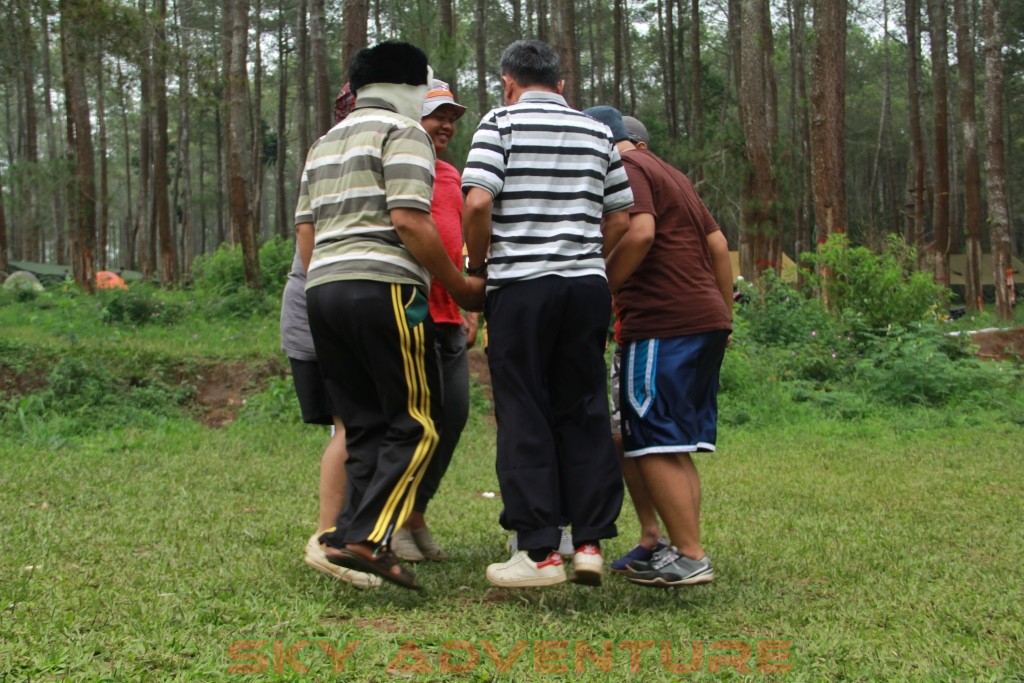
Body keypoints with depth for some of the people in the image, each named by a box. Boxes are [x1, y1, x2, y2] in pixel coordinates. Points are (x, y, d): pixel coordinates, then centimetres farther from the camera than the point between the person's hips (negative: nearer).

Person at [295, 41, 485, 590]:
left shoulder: (325, 144, 25)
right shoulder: (402, 132, 1)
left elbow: (305, 232, 20)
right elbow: (408, 220, -12)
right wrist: (460, 287, -6)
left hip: (321, 288, 8)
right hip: (382, 288, -8)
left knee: (364, 428, 11)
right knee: (416, 423, -3)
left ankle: (353, 536, 3)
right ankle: (364, 536, -14)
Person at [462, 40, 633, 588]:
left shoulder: (501, 122, 0)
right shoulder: (597, 133, 15)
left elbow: (478, 202, -13)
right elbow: (621, 218, 13)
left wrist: (476, 266, 1)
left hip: (519, 286, -4)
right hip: (587, 286, 4)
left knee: (524, 417, 1)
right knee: (584, 413, 10)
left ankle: (539, 552, 2)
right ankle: (590, 543, 9)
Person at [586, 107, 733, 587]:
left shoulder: (624, 168, -4)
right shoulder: (668, 173, 24)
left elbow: (640, 232, -21)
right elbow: (717, 243, 22)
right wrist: (724, 314, 24)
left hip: (664, 324, -10)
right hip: (707, 321, 10)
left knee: (655, 445, -6)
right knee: (676, 446, 13)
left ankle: (689, 557, -5)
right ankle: (669, 546, 16)